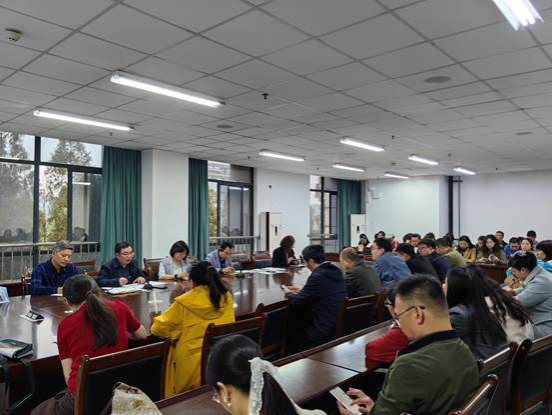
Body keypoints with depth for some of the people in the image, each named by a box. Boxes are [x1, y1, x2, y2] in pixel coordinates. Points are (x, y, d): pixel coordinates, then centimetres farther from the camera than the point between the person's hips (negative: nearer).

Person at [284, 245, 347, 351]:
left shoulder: (318, 276, -19)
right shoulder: (336, 272, 5)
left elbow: (297, 303, -12)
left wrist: (288, 293, 9)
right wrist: (300, 291, 23)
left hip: (326, 333, -8)